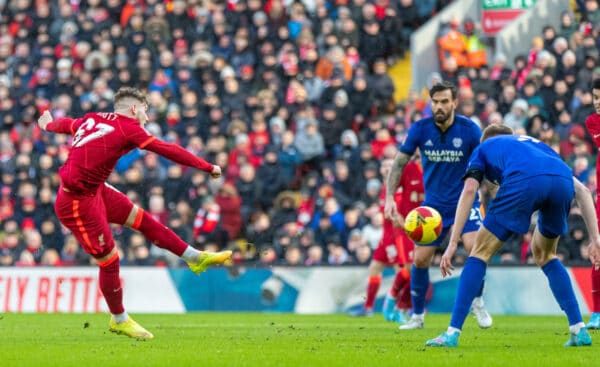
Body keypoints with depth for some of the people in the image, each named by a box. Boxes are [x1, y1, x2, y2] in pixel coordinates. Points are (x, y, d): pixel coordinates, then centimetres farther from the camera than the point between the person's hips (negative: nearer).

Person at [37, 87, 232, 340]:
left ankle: (196, 258, 19)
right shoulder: (127, 129, -15)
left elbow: (66, 124, 28)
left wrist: (49, 124, 51)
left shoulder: (90, 120, 7)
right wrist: (208, 167, -7)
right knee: (109, 260, 1)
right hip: (77, 203, -9)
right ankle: (119, 320, 17)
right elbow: (169, 151, -14)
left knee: (141, 219, 12)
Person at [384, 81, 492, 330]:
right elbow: (399, 163, -4)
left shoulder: (469, 129, -13)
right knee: (420, 259, -1)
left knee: (475, 247, -23)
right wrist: (389, 198, -15)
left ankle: (478, 303, -1)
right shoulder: (420, 129, -10)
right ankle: (417, 315, 18)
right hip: (434, 203, 2)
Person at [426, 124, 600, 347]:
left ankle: (453, 333, 5)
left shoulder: (484, 148, 35)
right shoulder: (536, 144, 44)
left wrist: (453, 243, 11)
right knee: (544, 254, 29)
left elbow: (469, 190, 15)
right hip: (562, 181, 4)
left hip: (523, 182, -4)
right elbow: (582, 190, 33)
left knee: (480, 252, 12)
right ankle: (579, 331, 21)